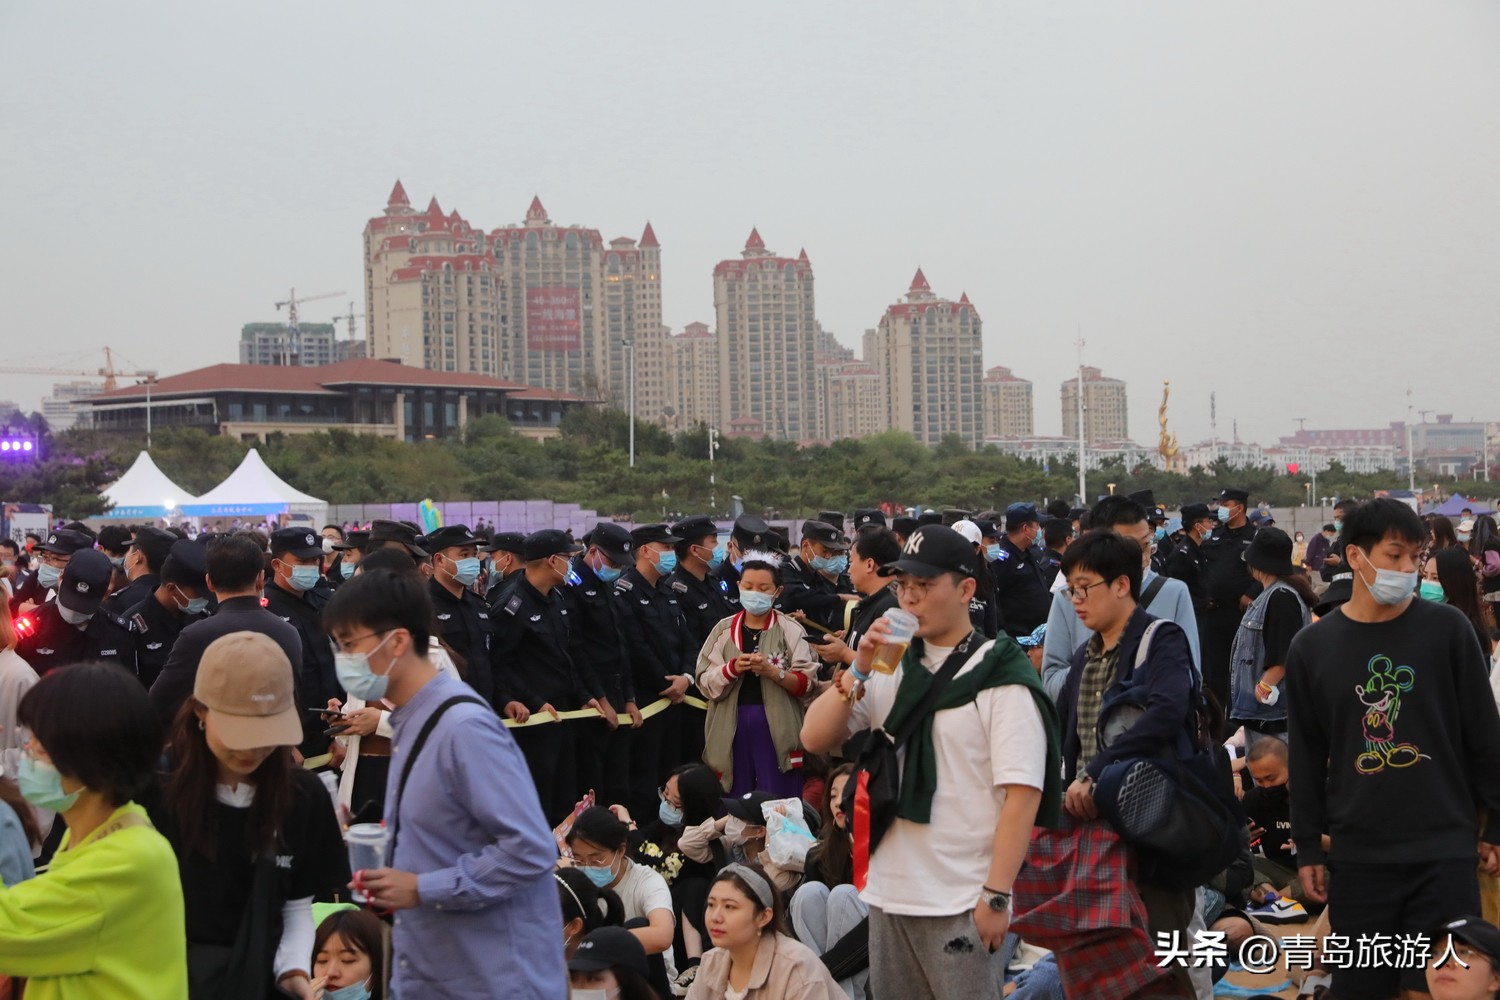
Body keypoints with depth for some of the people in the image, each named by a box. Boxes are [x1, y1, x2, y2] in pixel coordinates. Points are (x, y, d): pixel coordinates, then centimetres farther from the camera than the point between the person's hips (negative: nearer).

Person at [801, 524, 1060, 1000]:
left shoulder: (1000, 676, -7)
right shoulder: (892, 669, 13)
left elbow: (1022, 795, -13)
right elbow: (814, 740, 5)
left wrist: (996, 897, -17)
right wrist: (859, 670, -8)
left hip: (960, 905, -6)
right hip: (888, 891, 6)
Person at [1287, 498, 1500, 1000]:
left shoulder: (1448, 629, -2)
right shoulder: (1311, 647, 2)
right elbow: (1306, 758, 7)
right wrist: (1308, 847, 7)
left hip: (1444, 851, -1)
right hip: (1357, 856, 1)